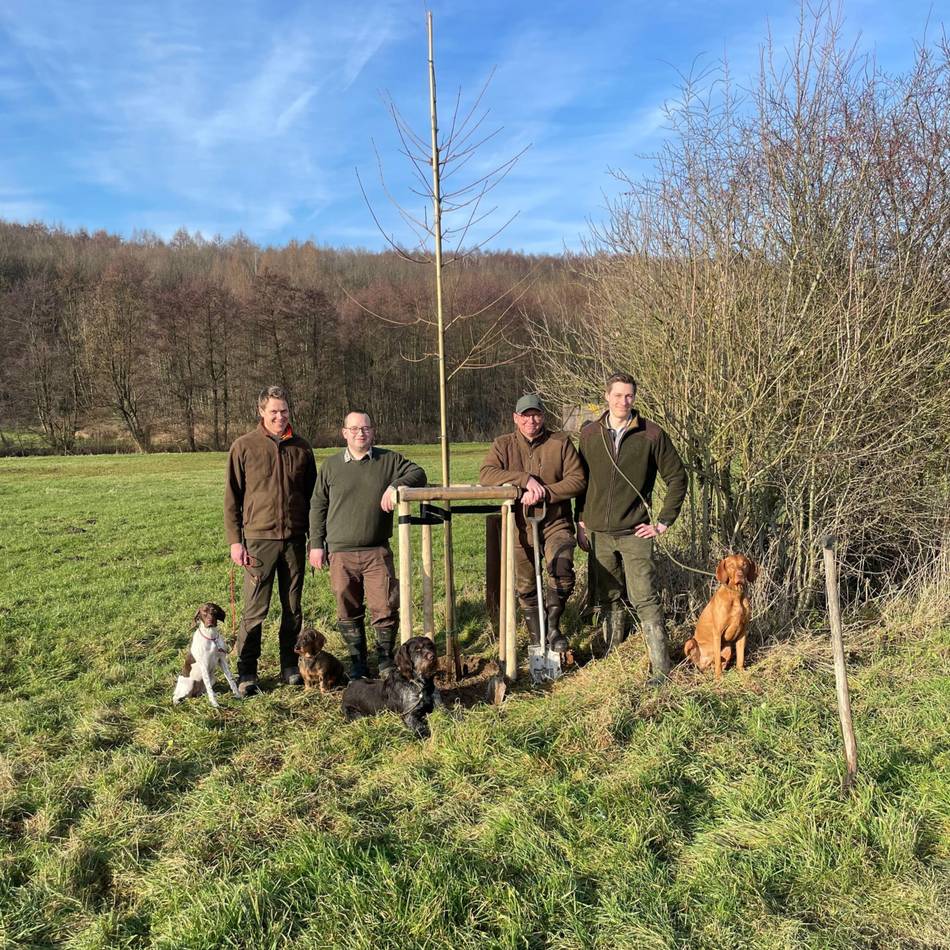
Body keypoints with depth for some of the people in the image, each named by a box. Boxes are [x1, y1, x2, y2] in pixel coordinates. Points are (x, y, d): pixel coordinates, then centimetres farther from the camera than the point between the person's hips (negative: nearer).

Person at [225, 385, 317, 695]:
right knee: (254, 610, -1)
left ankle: (290, 665, 23)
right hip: (258, 538, -3)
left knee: (293, 608, 11)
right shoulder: (244, 447, -1)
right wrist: (235, 541, -5)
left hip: (295, 539, 3)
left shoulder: (301, 448, 7)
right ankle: (247, 673, 11)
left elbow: (312, 495, 13)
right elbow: (232, 498, 0)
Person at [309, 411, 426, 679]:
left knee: (385, 607, -2)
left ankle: (386, 660, 17)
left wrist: (395, 485, -17)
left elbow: (418, 474, 2)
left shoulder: (389, 460, 4)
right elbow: (318, 506, 10)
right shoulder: (331, 465, 6)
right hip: (341, 553, 1)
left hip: (377, 552, -1)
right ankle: (357, 662, 24)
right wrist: (316, 544, 5)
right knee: (348, 612, 9)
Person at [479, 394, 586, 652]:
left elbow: (577, 480, -8)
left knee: (562, 571, -24)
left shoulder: (561, 442, 1)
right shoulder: (503, 444, 2)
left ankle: (553, 627, 0)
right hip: (519, 527, 1)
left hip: (555, 523, -1)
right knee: (526, 588, 10)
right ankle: (537, 640, 29)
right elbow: (486, 473, -16)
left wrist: (543, 492, -22)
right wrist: (526, 479, -27)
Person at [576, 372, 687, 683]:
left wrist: (664, 521, -2)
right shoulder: (589, 434, 6)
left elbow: (677, 478, 2)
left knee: (645, 599, -6)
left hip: (634, 533, -3)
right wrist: (581, 521, 10)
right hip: (598, 534, 3)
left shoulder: (652, 435, -3)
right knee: (609, 599, 13)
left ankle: (660, 668, 1)